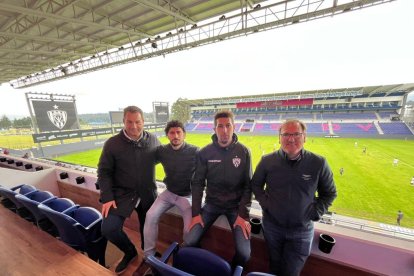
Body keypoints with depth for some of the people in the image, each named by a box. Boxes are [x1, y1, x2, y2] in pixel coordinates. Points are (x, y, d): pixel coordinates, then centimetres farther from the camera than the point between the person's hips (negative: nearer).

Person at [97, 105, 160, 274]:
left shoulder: (153, 140, -7)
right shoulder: (112, 143, -12)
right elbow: (104, 172, -7)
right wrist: (107, 197, -12)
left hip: (148, 193, 2)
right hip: (122, 193, -1)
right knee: (109, 229, -11)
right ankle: (130, 252, 23)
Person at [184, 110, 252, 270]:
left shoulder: (244, 152, -8)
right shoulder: (205, 153, -8)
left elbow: (248, 185, -4)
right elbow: (198, 183, -3)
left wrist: (243, 214, -9)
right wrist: (196, 213, -7)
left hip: (236, 206, 0)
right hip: (212, 204, 1)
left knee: (244, 253, -12)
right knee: (189, 243, -8)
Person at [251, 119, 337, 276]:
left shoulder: (319, 163, -13)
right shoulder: (267, 161, -12)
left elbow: (329, 193, 2)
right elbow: (256, 185, 3)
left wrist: (315, 213, -7)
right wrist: (265, 203, -8)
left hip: (301, 230, -1)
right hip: (271, 226, 1)